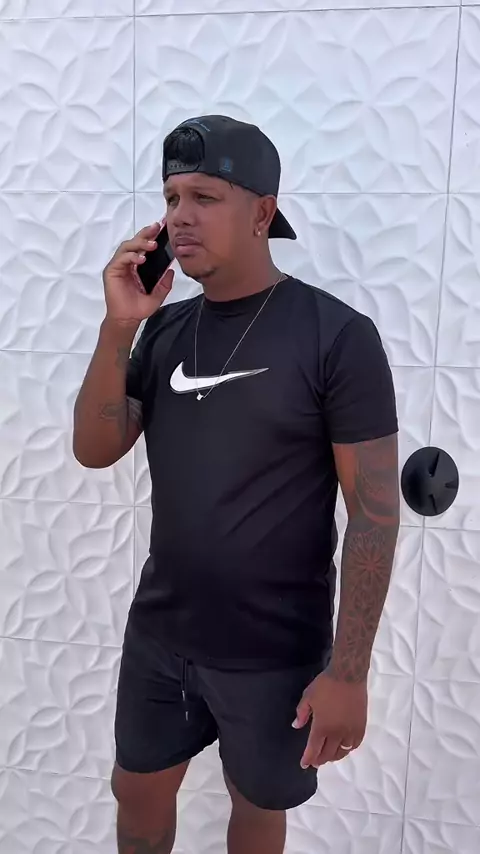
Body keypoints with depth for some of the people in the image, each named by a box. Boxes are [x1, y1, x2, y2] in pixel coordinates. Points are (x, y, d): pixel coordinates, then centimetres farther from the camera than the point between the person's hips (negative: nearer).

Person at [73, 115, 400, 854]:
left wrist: (348, 671, -15)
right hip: (158, 634, 5)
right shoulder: (165, 328, 0)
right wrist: (119, 327, -17)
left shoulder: (337, 335, -16)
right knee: (138, 793, 25)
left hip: (275, 654, -4)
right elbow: (95, 450, -4)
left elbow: (375, 510, -15)